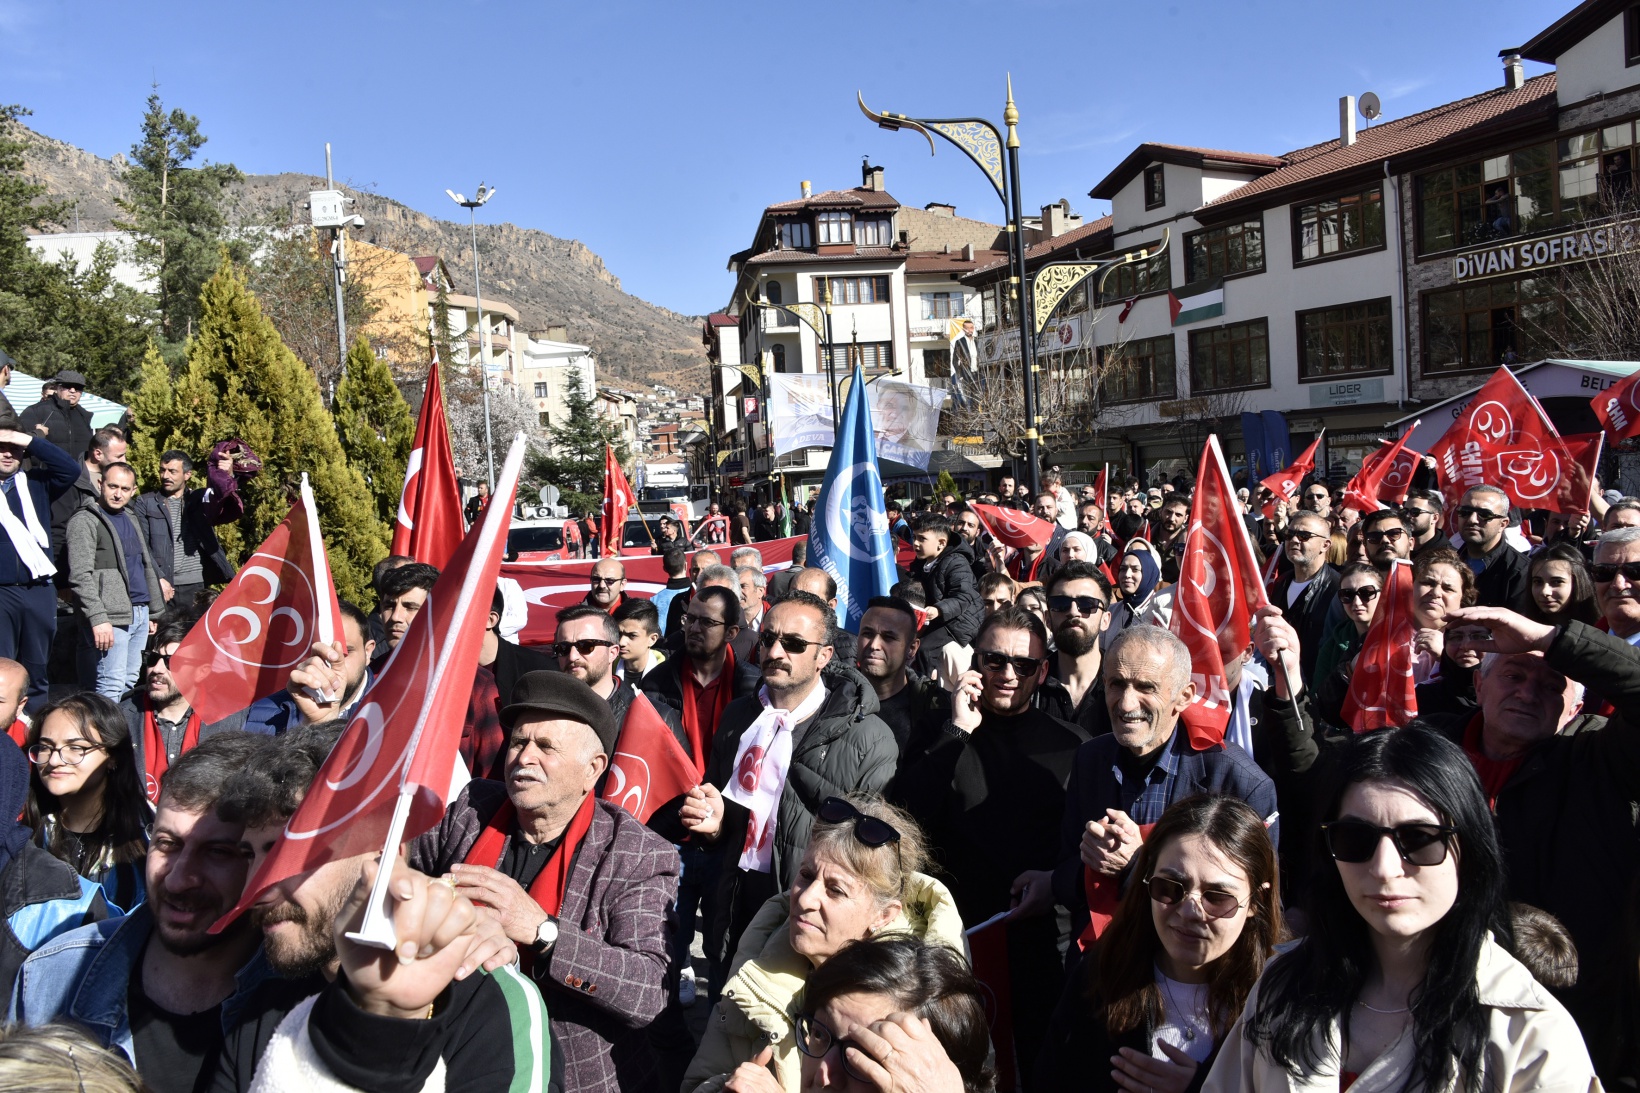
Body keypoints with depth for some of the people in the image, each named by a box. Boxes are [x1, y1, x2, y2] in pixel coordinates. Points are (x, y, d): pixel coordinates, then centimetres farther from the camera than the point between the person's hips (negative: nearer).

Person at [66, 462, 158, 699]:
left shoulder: (129, 519, 19)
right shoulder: (84, 521, -5)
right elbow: (80, 577, -14)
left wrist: (156, 611, 19)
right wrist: (98, 618, -21)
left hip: (140, 614, 8)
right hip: (111, 617, -8)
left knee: (130, 683, 9)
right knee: (111, 688, -11)